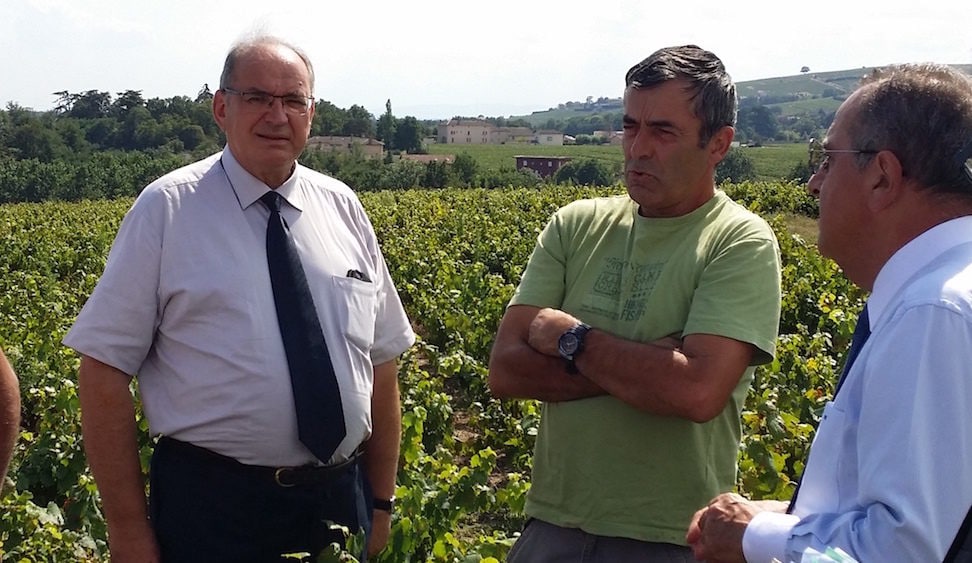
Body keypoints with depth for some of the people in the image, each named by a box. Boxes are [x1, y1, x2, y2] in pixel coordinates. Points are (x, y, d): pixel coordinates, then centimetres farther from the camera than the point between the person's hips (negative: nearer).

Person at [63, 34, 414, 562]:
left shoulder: (341, 207, 5)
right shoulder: (166, 209, -6)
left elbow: (382, 360, 9)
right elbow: (104, 367, -7)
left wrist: (381, 502, 10)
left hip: (340, 499, 4)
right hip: (212, 504, -3)